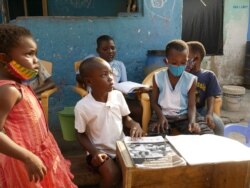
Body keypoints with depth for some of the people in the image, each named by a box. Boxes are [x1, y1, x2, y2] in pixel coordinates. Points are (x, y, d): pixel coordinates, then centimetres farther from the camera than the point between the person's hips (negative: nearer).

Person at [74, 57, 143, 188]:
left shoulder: (118, 95, -6)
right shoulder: (82, 106, -17)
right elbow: (81, 135, -6)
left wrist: (135, 125, -14)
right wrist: (95, 152, -20)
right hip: (100, 151, -4)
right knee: (112, 174, -27)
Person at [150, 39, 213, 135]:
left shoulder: (190, 80, -3)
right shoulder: (158, 78, -3)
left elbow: (191, 106, -4)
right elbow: (154, 101, 3)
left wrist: (192, 121, -26)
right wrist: (161, 116, -17)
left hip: (184, 117, 2)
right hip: (164, 116, -1)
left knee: (208, 134, -18)